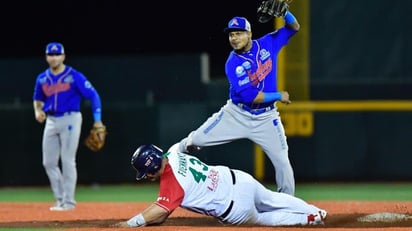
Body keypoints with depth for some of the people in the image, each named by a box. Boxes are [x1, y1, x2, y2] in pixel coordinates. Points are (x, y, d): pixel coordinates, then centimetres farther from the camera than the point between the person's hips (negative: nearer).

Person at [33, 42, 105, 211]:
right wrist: (38, 111, 0)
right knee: (49, 162, 5)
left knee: (67, 161, -7)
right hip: (51, 120, 6)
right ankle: (60, 199, 16)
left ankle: (69, 201, -2)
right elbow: (37, 99, 23)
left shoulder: (74, 76, -8)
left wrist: (97, 121, -14)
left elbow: (93, 96, -7)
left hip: (70, 119, -6)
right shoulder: (42, 79, 7)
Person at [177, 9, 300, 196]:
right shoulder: (233, 64, -17)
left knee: (282, 162, -3)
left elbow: (293, 28, 3)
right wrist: (279, 96, -16)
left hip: (265, 118, 2)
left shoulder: (266, 44, -4)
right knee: (196, 140, -5)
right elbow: (249, 96, -24)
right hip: (236, 115, -2)